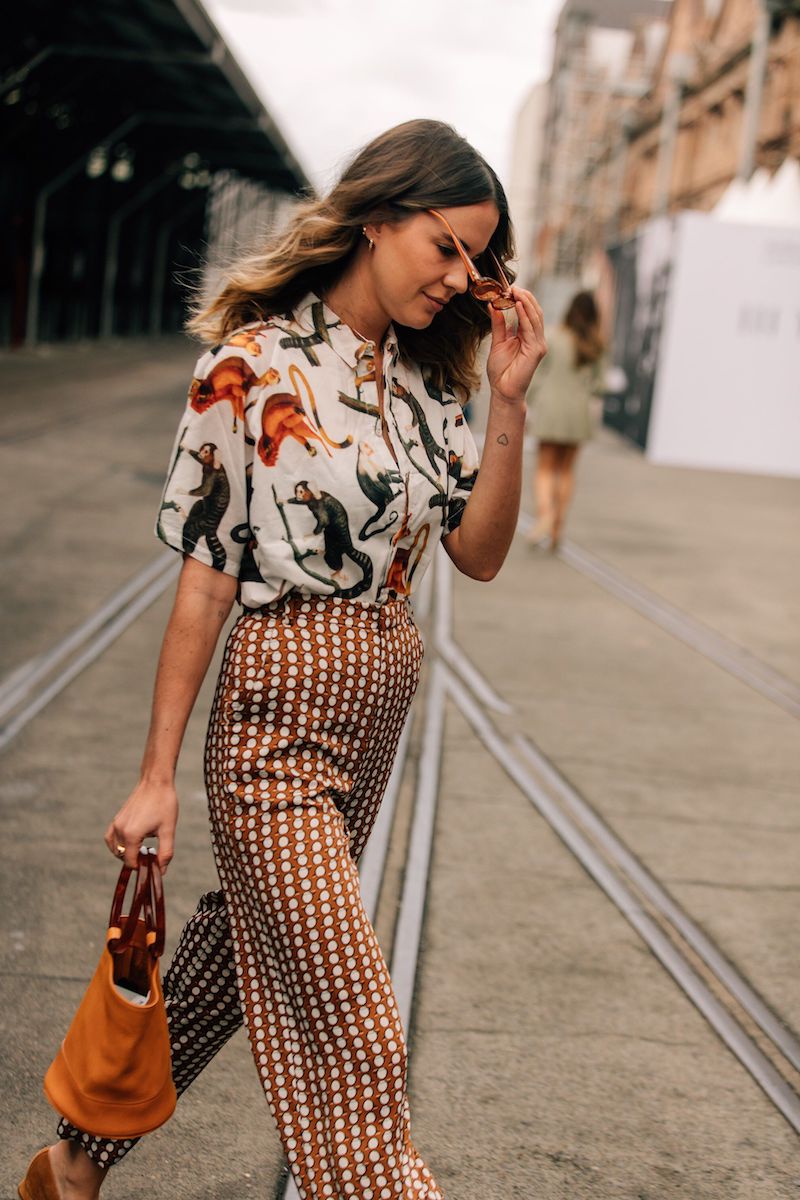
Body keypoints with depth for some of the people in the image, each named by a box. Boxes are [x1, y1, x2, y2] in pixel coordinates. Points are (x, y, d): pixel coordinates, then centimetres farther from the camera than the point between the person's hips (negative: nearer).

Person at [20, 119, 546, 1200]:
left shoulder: (424, 377, 8)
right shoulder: (256, 364, -12)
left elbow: (481, 554, 5)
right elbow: (206, 573, -11)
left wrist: (510, 401, -7)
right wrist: (158, 775, -10)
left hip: (379, 707, 7)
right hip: (282, 712, -7)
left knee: (242, 951, 18)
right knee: (353, 1038, -3)